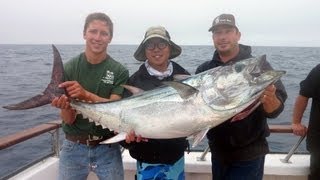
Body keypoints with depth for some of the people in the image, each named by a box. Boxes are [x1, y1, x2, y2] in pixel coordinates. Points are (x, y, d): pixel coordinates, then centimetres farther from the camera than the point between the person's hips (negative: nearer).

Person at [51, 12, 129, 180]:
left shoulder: (119, 71, -7)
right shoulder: (69, 68, -6)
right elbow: (69, 119, -8)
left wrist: (86, 95, -32)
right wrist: (65, 107, -30)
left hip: (108, 148, 0)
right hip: (74, 147, 1)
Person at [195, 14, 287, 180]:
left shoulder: (258, 66, -11)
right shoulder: (204, 70, 0)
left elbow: (275, 111, -17)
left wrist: (269, 100, -38)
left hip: (248, 155, -4)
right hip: (218, 152, 4)